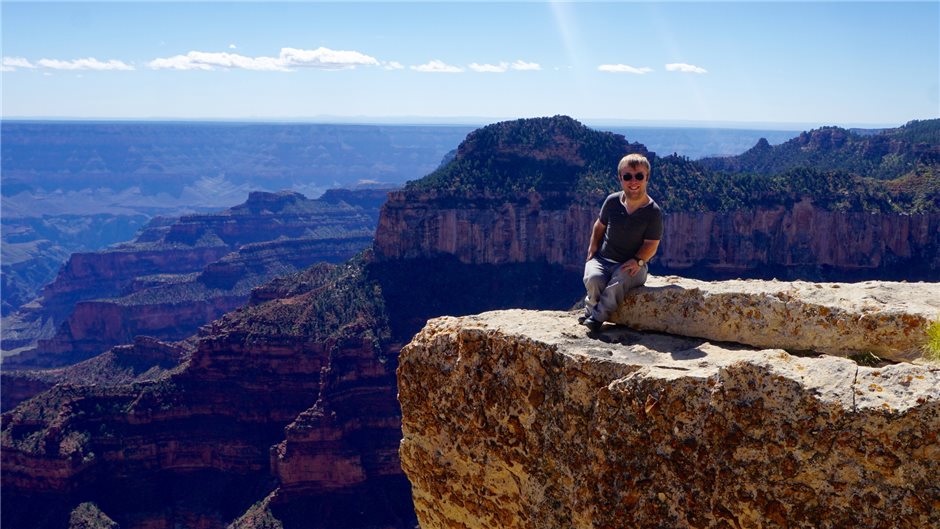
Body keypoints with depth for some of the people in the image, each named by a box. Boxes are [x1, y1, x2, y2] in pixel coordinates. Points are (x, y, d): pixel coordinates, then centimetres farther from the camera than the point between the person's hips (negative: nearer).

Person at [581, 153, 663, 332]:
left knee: (618, 282, -36)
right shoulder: (612, 201, 0)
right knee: (593, 279, -31)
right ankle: (591, 308, -1)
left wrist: (638, 260, -25)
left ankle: (597, 317, -18)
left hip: (633, 265, -2)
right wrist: (593, 248, 3)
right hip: (603, 259, 2)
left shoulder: (653, 212, -9)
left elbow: (651, 244, -9)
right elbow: (600, 225, 15)